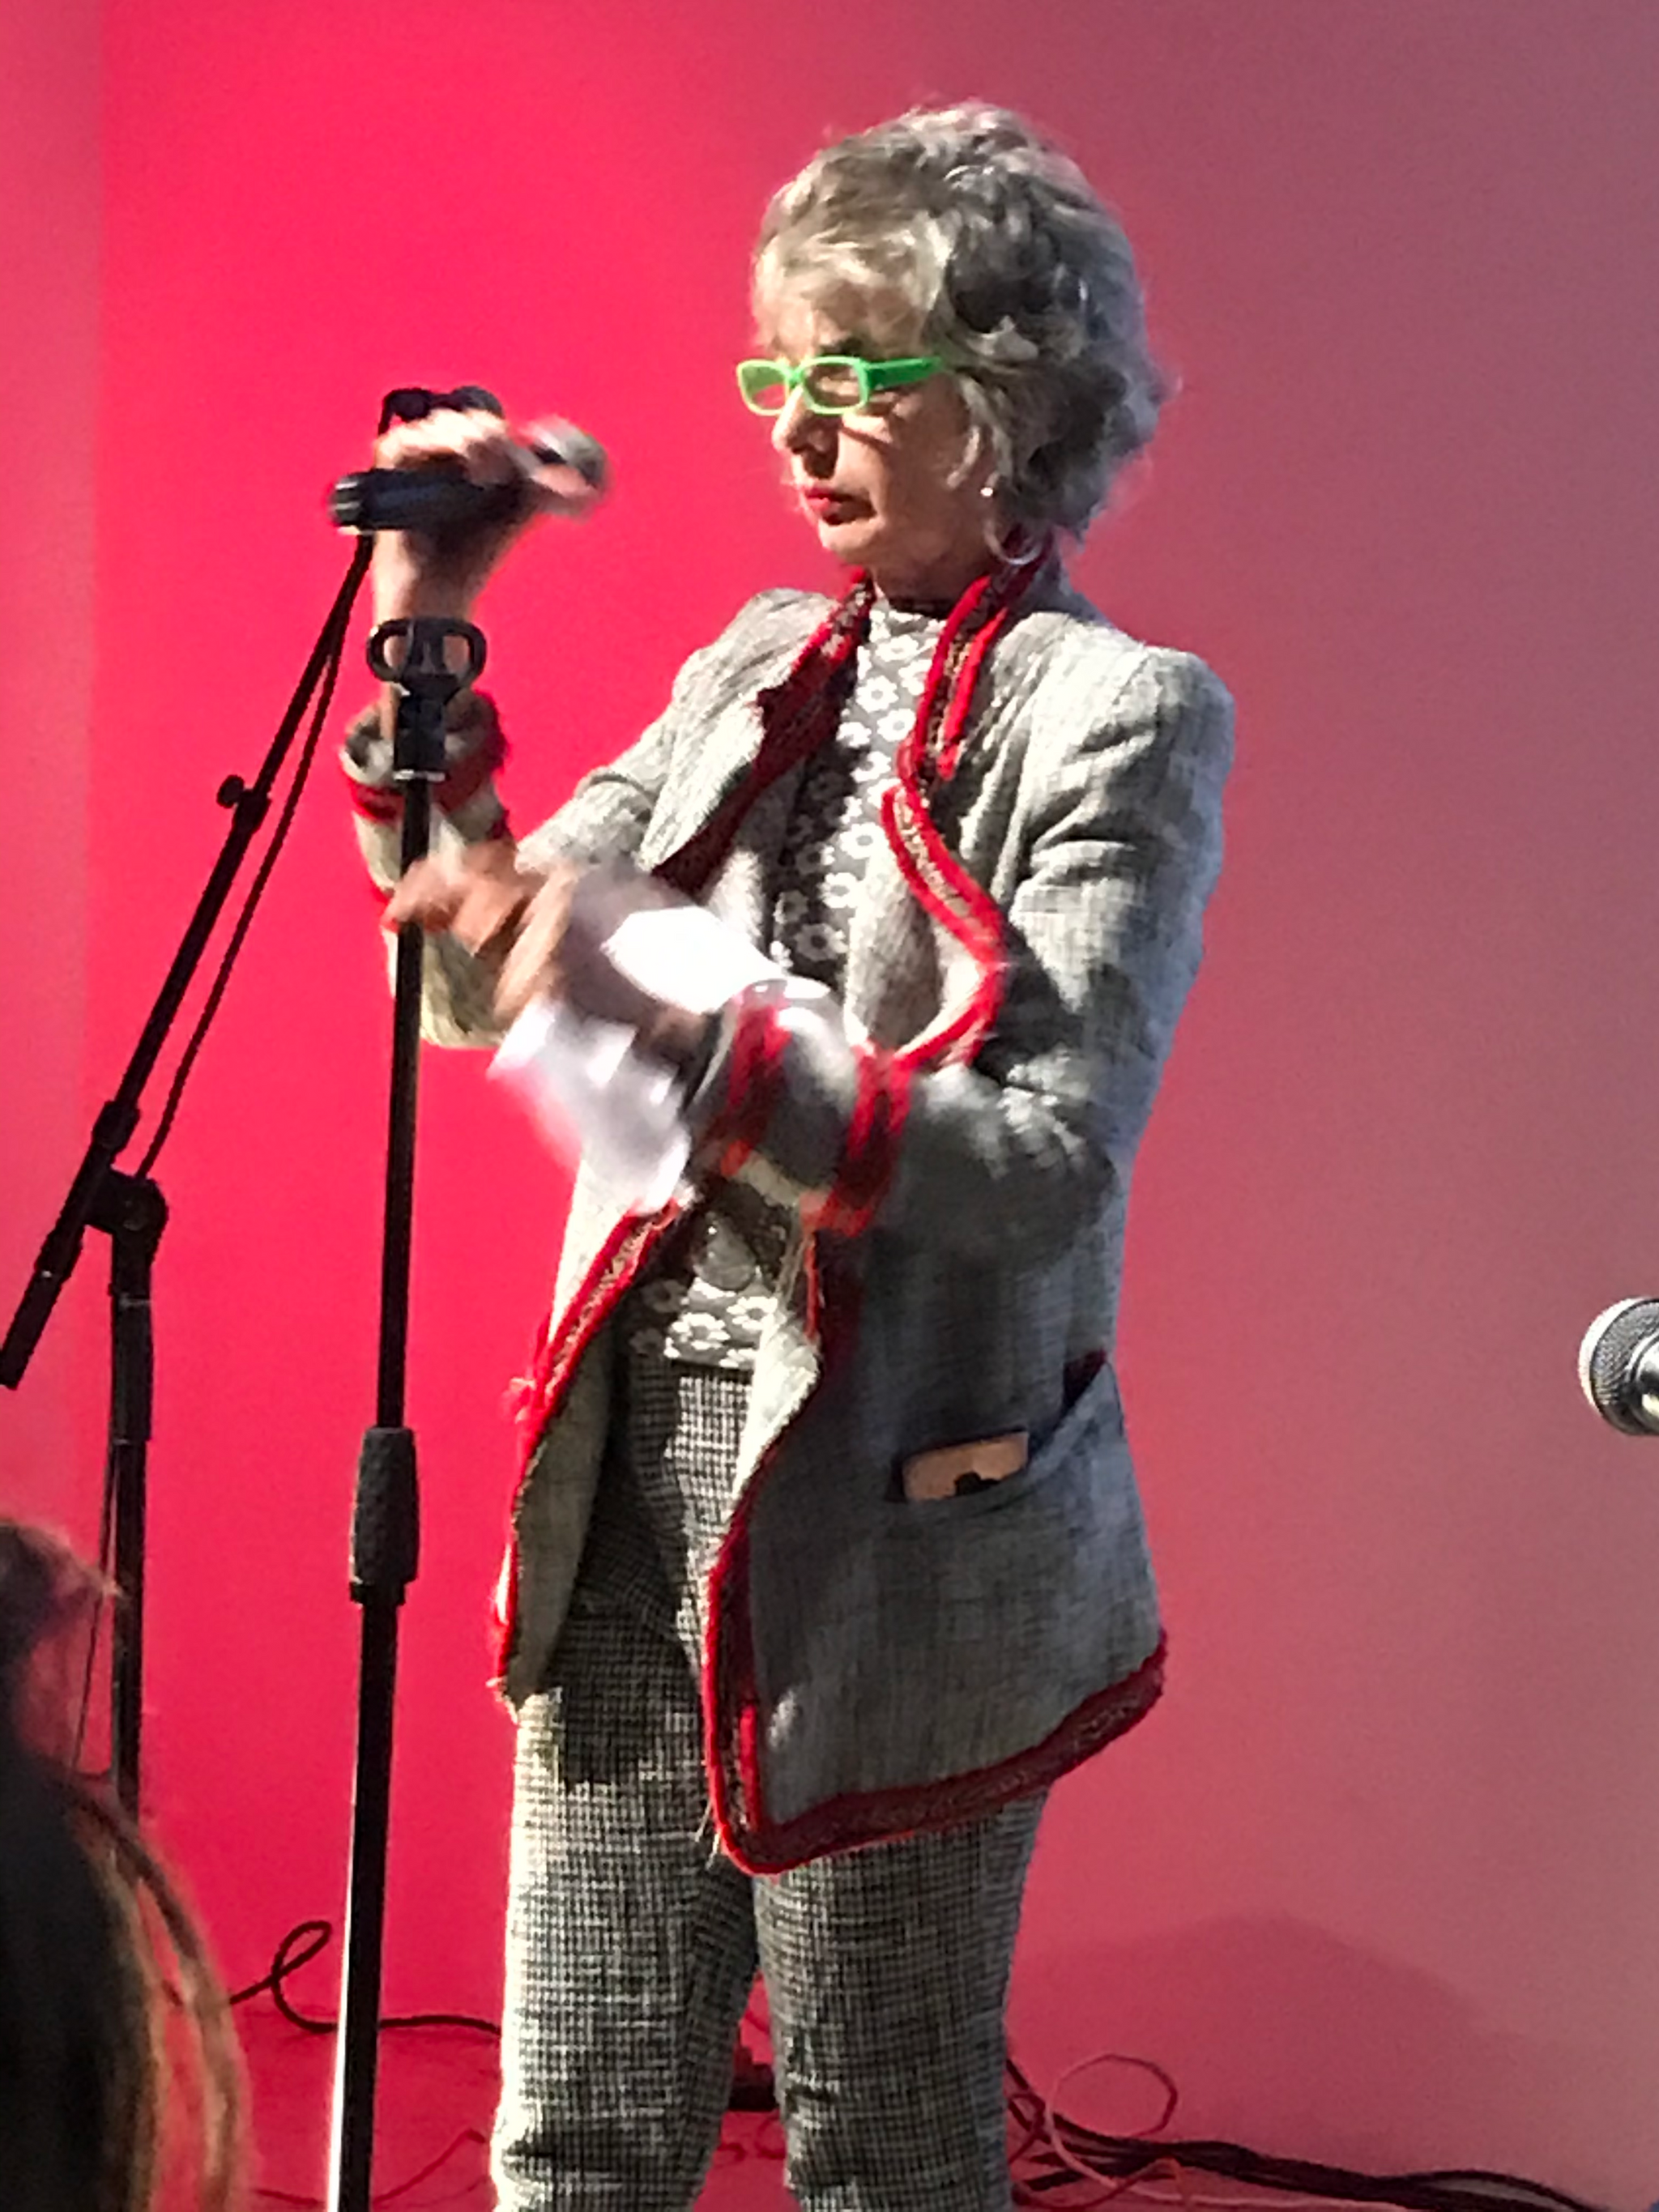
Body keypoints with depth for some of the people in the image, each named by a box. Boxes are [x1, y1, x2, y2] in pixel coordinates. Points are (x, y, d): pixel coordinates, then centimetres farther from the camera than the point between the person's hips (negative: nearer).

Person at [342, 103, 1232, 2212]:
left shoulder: (1120, 717, -8)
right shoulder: (757, 668, 12)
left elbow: (1045, 1161, -19)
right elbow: (482, 984, 11)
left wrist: (672, 1027, -28)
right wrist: (424, 642, 2)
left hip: (894, 1531, -6)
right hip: (635, 1484, 6)